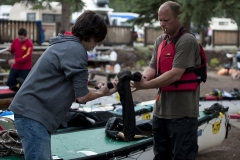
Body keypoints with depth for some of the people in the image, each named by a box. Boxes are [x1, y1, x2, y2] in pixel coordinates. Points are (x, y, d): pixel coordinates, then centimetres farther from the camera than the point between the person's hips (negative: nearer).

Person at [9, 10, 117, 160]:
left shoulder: (66, 45, 17)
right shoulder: (76, 49, -13)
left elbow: (74, 89, 21)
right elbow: (82, 96, -11)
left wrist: (105, 91, 17)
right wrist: (100, 92, 8)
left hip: (32, 111, 10)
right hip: (34, 113, -10)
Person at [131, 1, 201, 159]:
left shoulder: (187, 41, -14)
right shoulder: (160, 41, 12)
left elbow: (175, 74, -21)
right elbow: (152, 68, 7)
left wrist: (145, 85, -21)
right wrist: (141, 78, -14)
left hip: (182, 112, -8)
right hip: (161, 110, 8)